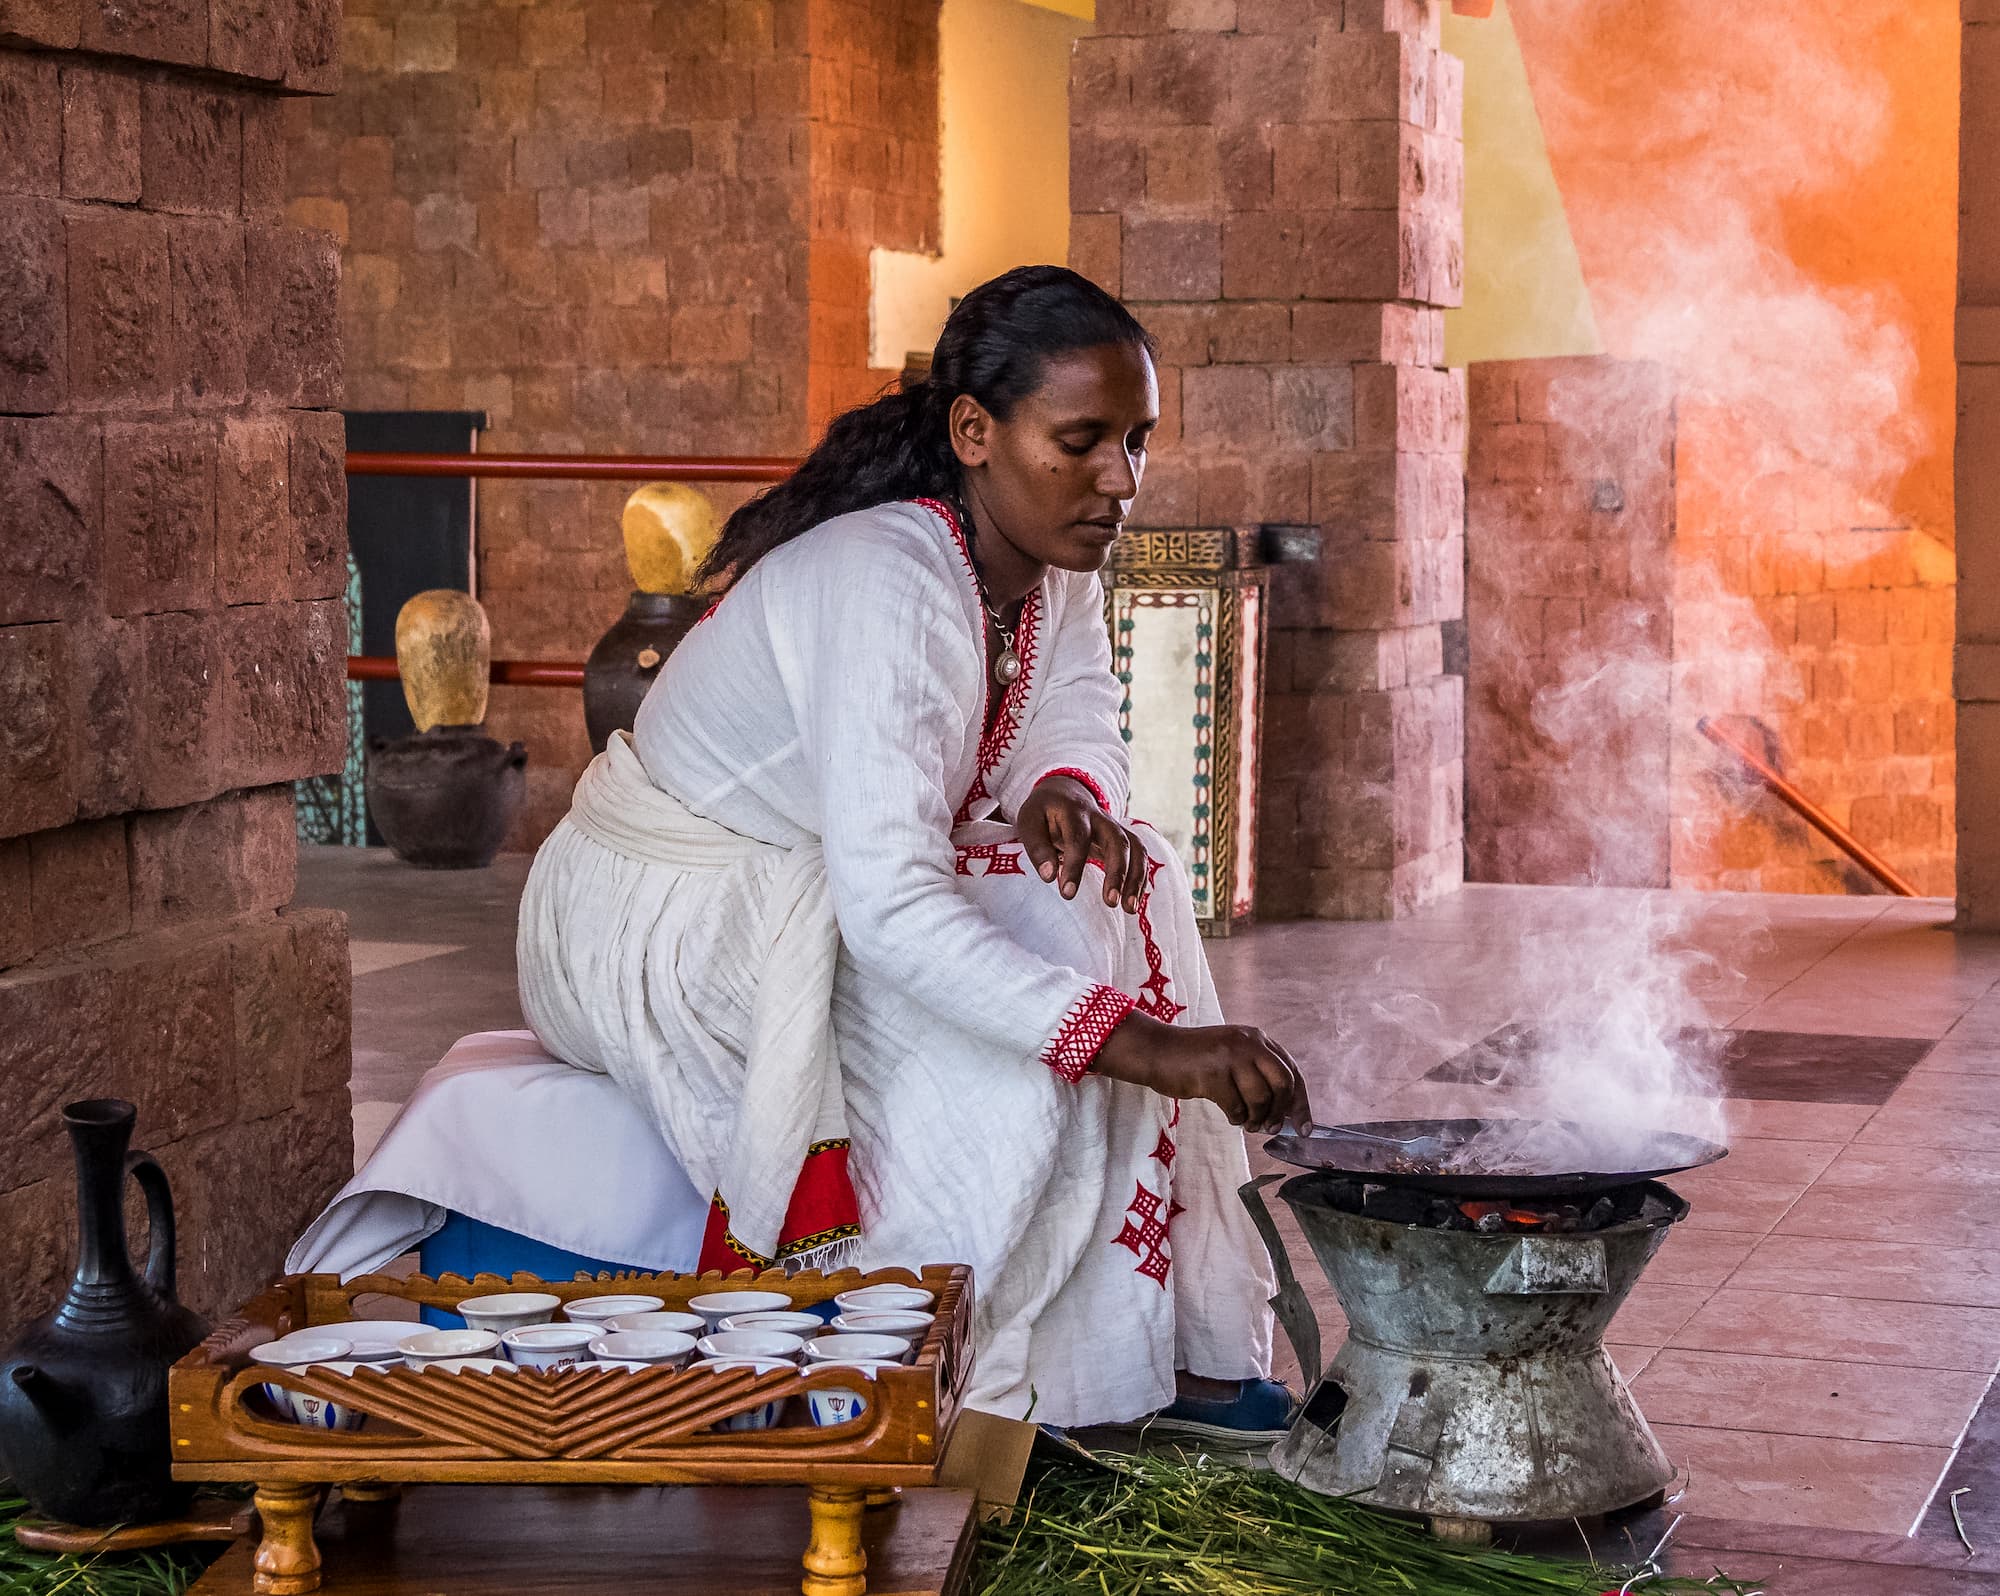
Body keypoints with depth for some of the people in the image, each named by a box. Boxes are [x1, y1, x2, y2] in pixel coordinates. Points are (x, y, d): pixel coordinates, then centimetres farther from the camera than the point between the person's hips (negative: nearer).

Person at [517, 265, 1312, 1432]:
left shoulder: (1053, 556, -4)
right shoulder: (890, 589, -32)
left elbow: (1078, 723, 8)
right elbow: (890, 910, -42)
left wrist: (1065, 791, -19)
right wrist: (1144, 1045, -47)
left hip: (823, 887, 9)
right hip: (660, 927, -9)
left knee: (1124, 882, -7)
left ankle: (1145, 1344, -6)